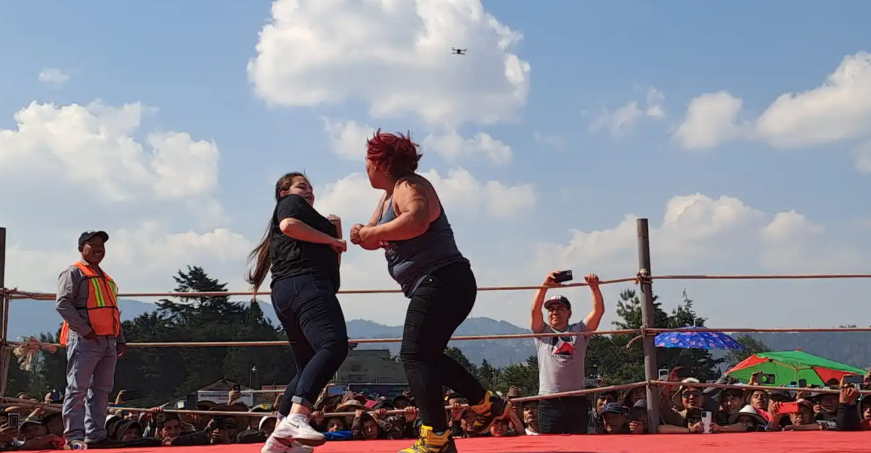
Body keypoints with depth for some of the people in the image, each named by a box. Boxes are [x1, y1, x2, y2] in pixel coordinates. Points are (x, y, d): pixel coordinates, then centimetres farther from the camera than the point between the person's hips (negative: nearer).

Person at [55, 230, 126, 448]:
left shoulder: (107, 279, 24)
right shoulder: (74, 273, 0)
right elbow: (62, 303, -13)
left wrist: (120, 339, 15)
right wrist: (85, 330, -17)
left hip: (109, 342, 8)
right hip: (84, 341, -8)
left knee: (102, 391, 7)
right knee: (78, 388, -7)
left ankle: (96, 435, 12)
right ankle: (74, 437, -8)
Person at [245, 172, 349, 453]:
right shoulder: (291, 203, 13)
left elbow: (331, 264, 34)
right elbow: (289, 225, -11)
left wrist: (337, 234, 23)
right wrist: (330, 239, -3)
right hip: (305, 285, -11)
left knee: (308, 368, 11)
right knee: (334, 345, -30)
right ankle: (295, 419, -47)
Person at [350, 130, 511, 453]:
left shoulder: (409, 186, -12)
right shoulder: (389, 195, 18)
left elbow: (417, 220, -34)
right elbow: (375, 239, 19)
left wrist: (373, 232, -23)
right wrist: (363, 236, -5)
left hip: (443, 282, -11)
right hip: (438, 287, 11)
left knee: (415, 355, -15)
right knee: (428, 356, 18)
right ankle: (488, 405, 24)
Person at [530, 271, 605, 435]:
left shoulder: (579, 331, 13)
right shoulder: (541, 331, 12)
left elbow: (599, 310, 1)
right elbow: (535, 310, -5)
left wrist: (594, 287, -15)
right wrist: (545, 285, -18)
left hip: (576, 400, 1)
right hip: (549, 401, -1)